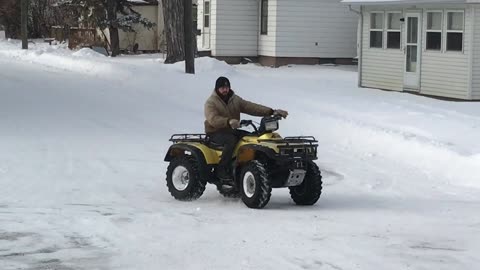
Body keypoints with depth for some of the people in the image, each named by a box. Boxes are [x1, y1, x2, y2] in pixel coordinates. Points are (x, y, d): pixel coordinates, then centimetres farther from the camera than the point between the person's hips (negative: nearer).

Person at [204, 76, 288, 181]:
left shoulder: (235, 100, 11)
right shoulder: (210, 103, -7)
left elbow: (251, 107, 1)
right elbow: (213, 119, -26)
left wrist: (272, 112, -13)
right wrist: (228, 121, -46)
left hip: (232, 131, 6)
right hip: (216, 132, -6)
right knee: (231, 140, -36)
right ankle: (221, 170, -31)